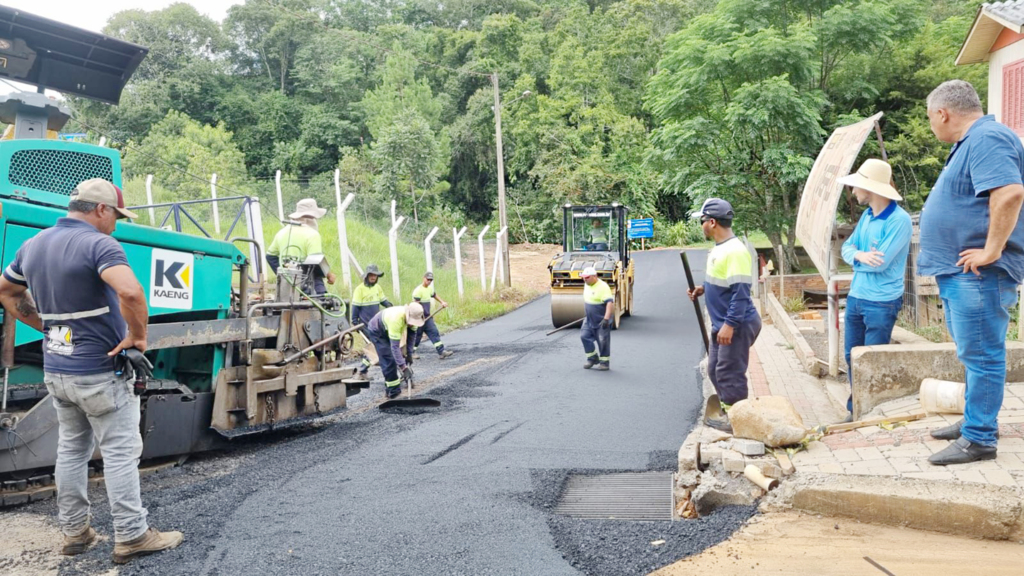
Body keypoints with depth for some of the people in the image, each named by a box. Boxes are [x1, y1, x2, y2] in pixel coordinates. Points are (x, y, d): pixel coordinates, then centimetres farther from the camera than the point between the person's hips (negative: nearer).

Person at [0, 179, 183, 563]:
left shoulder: (32, 245, 9)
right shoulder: (98, 244, -19)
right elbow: (130, 292, -35)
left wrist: (46, 326, 17)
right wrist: (138, 336, -20)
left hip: (55, 370, 8)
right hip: (98, 372, -8)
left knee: (71, 449, 17)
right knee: (120, 452, 0)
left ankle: (73, 532, 25)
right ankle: (131, 536, 7)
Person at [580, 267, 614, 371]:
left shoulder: (603, 287, -22)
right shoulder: (587, 285, 5)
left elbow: (610, 303, -30)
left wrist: (606, 319, -38)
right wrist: (585, 313, 26)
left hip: (601, 320, -8)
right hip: (589, 319, 8)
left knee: (603, 341, -1)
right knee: (584, 335, 0)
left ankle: (604, 363, 11)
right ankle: (592, 358, 14)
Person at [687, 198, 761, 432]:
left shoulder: (735, 251, -21)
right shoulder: (719, 248, 10)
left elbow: (740, 291, -25)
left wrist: (730, 324, -26)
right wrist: (704, 289, 9)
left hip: (737, 326, -10)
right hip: (722, 324, 10)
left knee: (729, 373, -3)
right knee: (715, 370, 17)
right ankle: (727, 411, 29)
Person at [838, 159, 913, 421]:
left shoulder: (899, 219, -17)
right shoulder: (867, 215, 8)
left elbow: (880, 262, -22)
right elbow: (847, 247, 6)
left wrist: (856, 255, -4)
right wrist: (860, 255, -17)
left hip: (882, 303, -8)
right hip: (855, 297, 8)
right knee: (852, 357, 13)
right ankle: (855, 410, 26)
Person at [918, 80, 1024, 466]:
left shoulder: (987, 139, -15)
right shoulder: (970, 143, 18)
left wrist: (991, 251, -25)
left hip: (978, 275, -11)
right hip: (959, 273, 11)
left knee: (980, 355, -5)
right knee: (974, 354, 18)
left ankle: (979, 439, 1)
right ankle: (976, 420, 30)